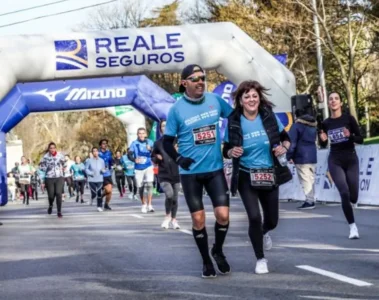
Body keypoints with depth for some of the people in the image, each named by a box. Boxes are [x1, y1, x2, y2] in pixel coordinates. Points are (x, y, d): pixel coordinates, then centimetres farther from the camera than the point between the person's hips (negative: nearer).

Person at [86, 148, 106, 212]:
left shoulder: (101, 160, 6)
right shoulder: (89, 161, -2)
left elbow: (104, 169, 13)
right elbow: (86, 169, 2)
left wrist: (103, 170, -10)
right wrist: (90, 173, -15)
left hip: (100, 179, 2)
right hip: (92, 179, -2)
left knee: (99, 193, -3)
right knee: (94, 193, -8)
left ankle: (99, 206, 7)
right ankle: (92, 198, 27)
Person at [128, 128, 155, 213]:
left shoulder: (149, 142, 2)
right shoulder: (134, 143, 1)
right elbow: (129, 154, -4)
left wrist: (150, 149, -30)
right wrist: (134, 159, -24)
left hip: (148, 167, -1)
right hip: (138, 168, 1)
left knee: (149, 185, -14)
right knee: (140, 187, 5)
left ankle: (149, 205, -11)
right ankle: (144, 205, 22)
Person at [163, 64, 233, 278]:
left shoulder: (215, 100, -1)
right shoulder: (177, 109, -7)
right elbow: (167, 141, 1)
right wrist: (179, 159, -15)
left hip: (215, 169, 1)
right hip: (190, 172, -1)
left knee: (223, 215, -7)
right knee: (198, 219, 2)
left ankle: (218, 252, 20)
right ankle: (206, 261, 21)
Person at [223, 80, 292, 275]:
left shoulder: (269, 116, -7)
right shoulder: (233, 122, -11)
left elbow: (285, 137, 7)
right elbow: (226, 150, -1)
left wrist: (284, 147, -15)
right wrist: (232, 152, -24)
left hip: (269, 175, 2)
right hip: (246, 177, -2)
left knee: (272, 220, 10)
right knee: (254, 217, -15)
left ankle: (264, 233, 51)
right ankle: (260, 259, 9)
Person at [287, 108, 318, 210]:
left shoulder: (296, 126, -7)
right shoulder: (313, 126, 17)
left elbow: (292, 142, -12)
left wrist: (289, 156, -9)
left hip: (301, 157, -7)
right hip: (313, 156, 7)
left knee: (305, 179, -7)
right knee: (311, 179, 12)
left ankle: (309, 201, -11)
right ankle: (311, 200, 15)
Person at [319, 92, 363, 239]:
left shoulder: (349, 119, -6)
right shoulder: (326, 123, 0)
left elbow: (360, 139, -6)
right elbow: (324, 145, 14)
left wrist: (349, 135, -25)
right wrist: (323, 140, -9)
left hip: (351, 160, 0)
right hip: (335, 161, 0)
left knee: (353, 197, 3)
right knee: (344, 194, -15)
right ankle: (353, 226, -3)